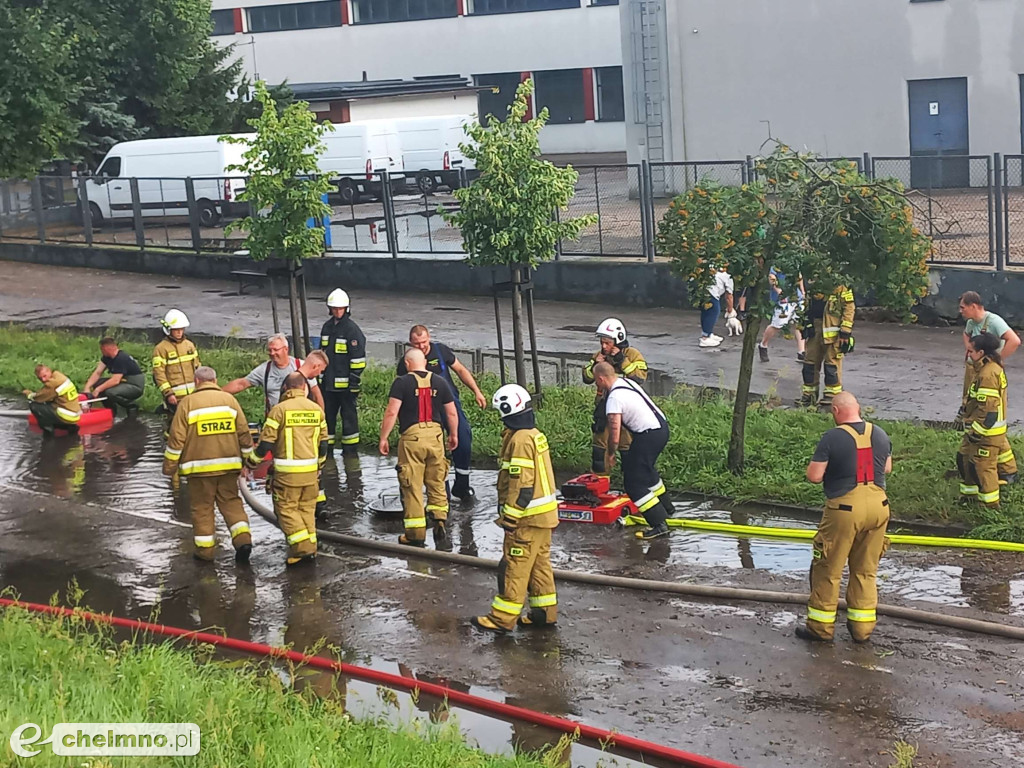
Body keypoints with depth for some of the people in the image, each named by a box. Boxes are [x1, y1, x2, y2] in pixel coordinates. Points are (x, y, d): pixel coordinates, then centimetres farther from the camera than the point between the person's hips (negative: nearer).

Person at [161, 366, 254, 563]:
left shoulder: (187, 403, -4)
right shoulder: (229, 399, 4)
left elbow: (176, 438, -5)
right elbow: (244, 433, 5)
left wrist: (169, 466, 3)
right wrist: (247, 459, 17)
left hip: (200, 466, -3)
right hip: (228, 464, 3)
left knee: (202, 507, 8)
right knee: (231, 502, 13)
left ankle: (205, 549, 12)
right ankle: (243, 539, -1)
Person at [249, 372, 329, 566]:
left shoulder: (279, 410, -9)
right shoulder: (316, 409, 6)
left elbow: (266, 442, -10)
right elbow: (323, 443, 13)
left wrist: (252, 462, 6)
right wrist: (319, 466, 28)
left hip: (287, 471, -5)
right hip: (310, 470, 5)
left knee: (286, 509, 3)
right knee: (307, 508, 15)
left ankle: (303, 549, -6)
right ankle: (310, 547, 16)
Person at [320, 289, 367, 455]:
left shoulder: (352, 329, -10)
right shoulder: (327, 327, 12)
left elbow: (358, 358, -12)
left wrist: (355, 381, -15)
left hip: (345, 383, -7)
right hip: (328, 383, 7)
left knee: (349, 416, 2)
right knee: (327, 415, 11)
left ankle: (350, 450, 11)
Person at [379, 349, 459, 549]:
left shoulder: (402, 383, -5)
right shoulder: (440, 382, 7)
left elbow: (391, 412, -12)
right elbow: (452, 413, 11)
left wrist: (383, 438, -6)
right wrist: (453, 435, 25)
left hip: (411, 437, -3)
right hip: (435, 435, 3)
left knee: (412, 487, 4)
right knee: (437, 484, 15)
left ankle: (416, 535, 9)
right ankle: (440, 523, 2)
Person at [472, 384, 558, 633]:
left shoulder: (520, 440, -18)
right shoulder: (535, 434, 12)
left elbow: (521, 485, -22)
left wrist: (510, 518, -18)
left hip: (529, 518, -10)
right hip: (544, 514, 10)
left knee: (514, 566, -4)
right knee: (539, 563, 16)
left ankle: (503, 617, 1)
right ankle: (545, 611, 22)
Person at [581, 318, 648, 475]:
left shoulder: (632, 354, -10)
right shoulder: (599, 355, 5)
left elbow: (640, 377, -23)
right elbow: (586, 378, 8)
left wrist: (622, 360, -26)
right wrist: (595, 366, -11)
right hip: (604, 406, 5)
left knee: (627, 444, -1)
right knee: (600, 441, 11)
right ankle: (598, 477, 23)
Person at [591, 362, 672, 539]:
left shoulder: (614, 398, -19)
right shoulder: (627, 382, 9)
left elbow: (615, 437, -18)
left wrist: (610, 454, 1)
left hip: (649, 435, -10)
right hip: (662, 426, 10)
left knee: (633, 482, -2)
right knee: (645, 469, 31)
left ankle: (659, 524, -5)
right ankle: (664, 507, 45)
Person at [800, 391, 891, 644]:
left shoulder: (832, 438, -14)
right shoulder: (880, 434, 4)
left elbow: (814, 476, -14)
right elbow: (887, 468, 18)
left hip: (845, 510, -5)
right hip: (878, 506, 5)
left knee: (828, 570, 8)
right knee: (866, 570, 16)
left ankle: (821, 627, 16)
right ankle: (862, 627, 22)